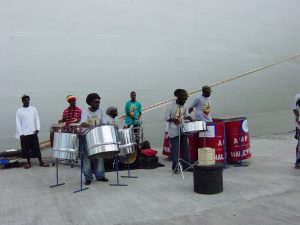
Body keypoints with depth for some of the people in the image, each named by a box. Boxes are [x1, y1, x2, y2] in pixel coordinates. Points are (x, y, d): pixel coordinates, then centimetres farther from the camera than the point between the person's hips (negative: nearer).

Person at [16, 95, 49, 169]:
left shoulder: (33, 109, 5)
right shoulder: (19, 111, 2)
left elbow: (37, 119, 5)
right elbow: (18, 123, 0)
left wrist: (37, 128, -9)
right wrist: (20, 133, -7)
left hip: (33, 133, 0)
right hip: (24, 134, 0)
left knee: (36, 148, 3)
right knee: (26, 149, 6)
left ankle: (41, 162, 10)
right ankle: (28, 162, 19)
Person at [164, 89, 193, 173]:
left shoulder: (184, 106, 8)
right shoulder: (170, 106, -11)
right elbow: (166, 118, -13)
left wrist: (192, 120, 3)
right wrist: (176, 119, -25)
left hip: (183, 131, 6)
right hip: (174, 132, -6)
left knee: (186, 148, 9)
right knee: (175, 150, -1)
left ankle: (186, 166, 20)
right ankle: (175, 168, 9)